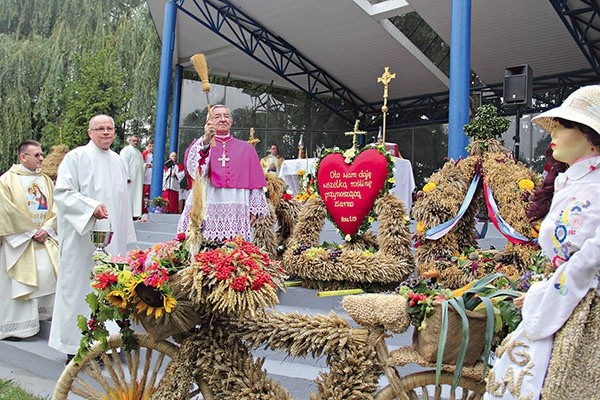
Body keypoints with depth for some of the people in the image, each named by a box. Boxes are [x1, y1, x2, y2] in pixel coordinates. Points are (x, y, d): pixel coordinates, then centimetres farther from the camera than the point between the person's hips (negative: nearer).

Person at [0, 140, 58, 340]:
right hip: (18, 242, -4)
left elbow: (55, 208, 7)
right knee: (17, 284, -2)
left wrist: (47, 228, -8)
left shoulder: (46, 180, 11)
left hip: (45, 240, 4)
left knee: (50, 273, -4)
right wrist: (31, 232, -11)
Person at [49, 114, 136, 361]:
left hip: (111, 238, 5)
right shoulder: (76, 157, -3)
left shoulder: (118, 162, 15)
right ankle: (76, 345, 12)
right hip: (82, 239, -5)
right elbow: (61, 192, -10)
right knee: (80, 288, 0)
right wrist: (91, 206, -23)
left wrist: (123, 236, 19)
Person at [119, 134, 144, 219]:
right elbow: (124, 164, -11)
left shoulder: (138, 152, 24)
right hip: (130, 179, -8)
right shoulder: (126, 150, -1)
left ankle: (136, 214, 7)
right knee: (129, 196, -8)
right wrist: (127, 177, -19)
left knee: (137, 197, 5)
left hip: (138, 180, 8)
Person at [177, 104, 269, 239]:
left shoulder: (245, 148, 16)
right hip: (206, 208, -1)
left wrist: (254, 209, 2)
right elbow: (192, 166, -9)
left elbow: (255, 181, 11)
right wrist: (205, 140, -23)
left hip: (237, 211, 1)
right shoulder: (200, 144, 13)